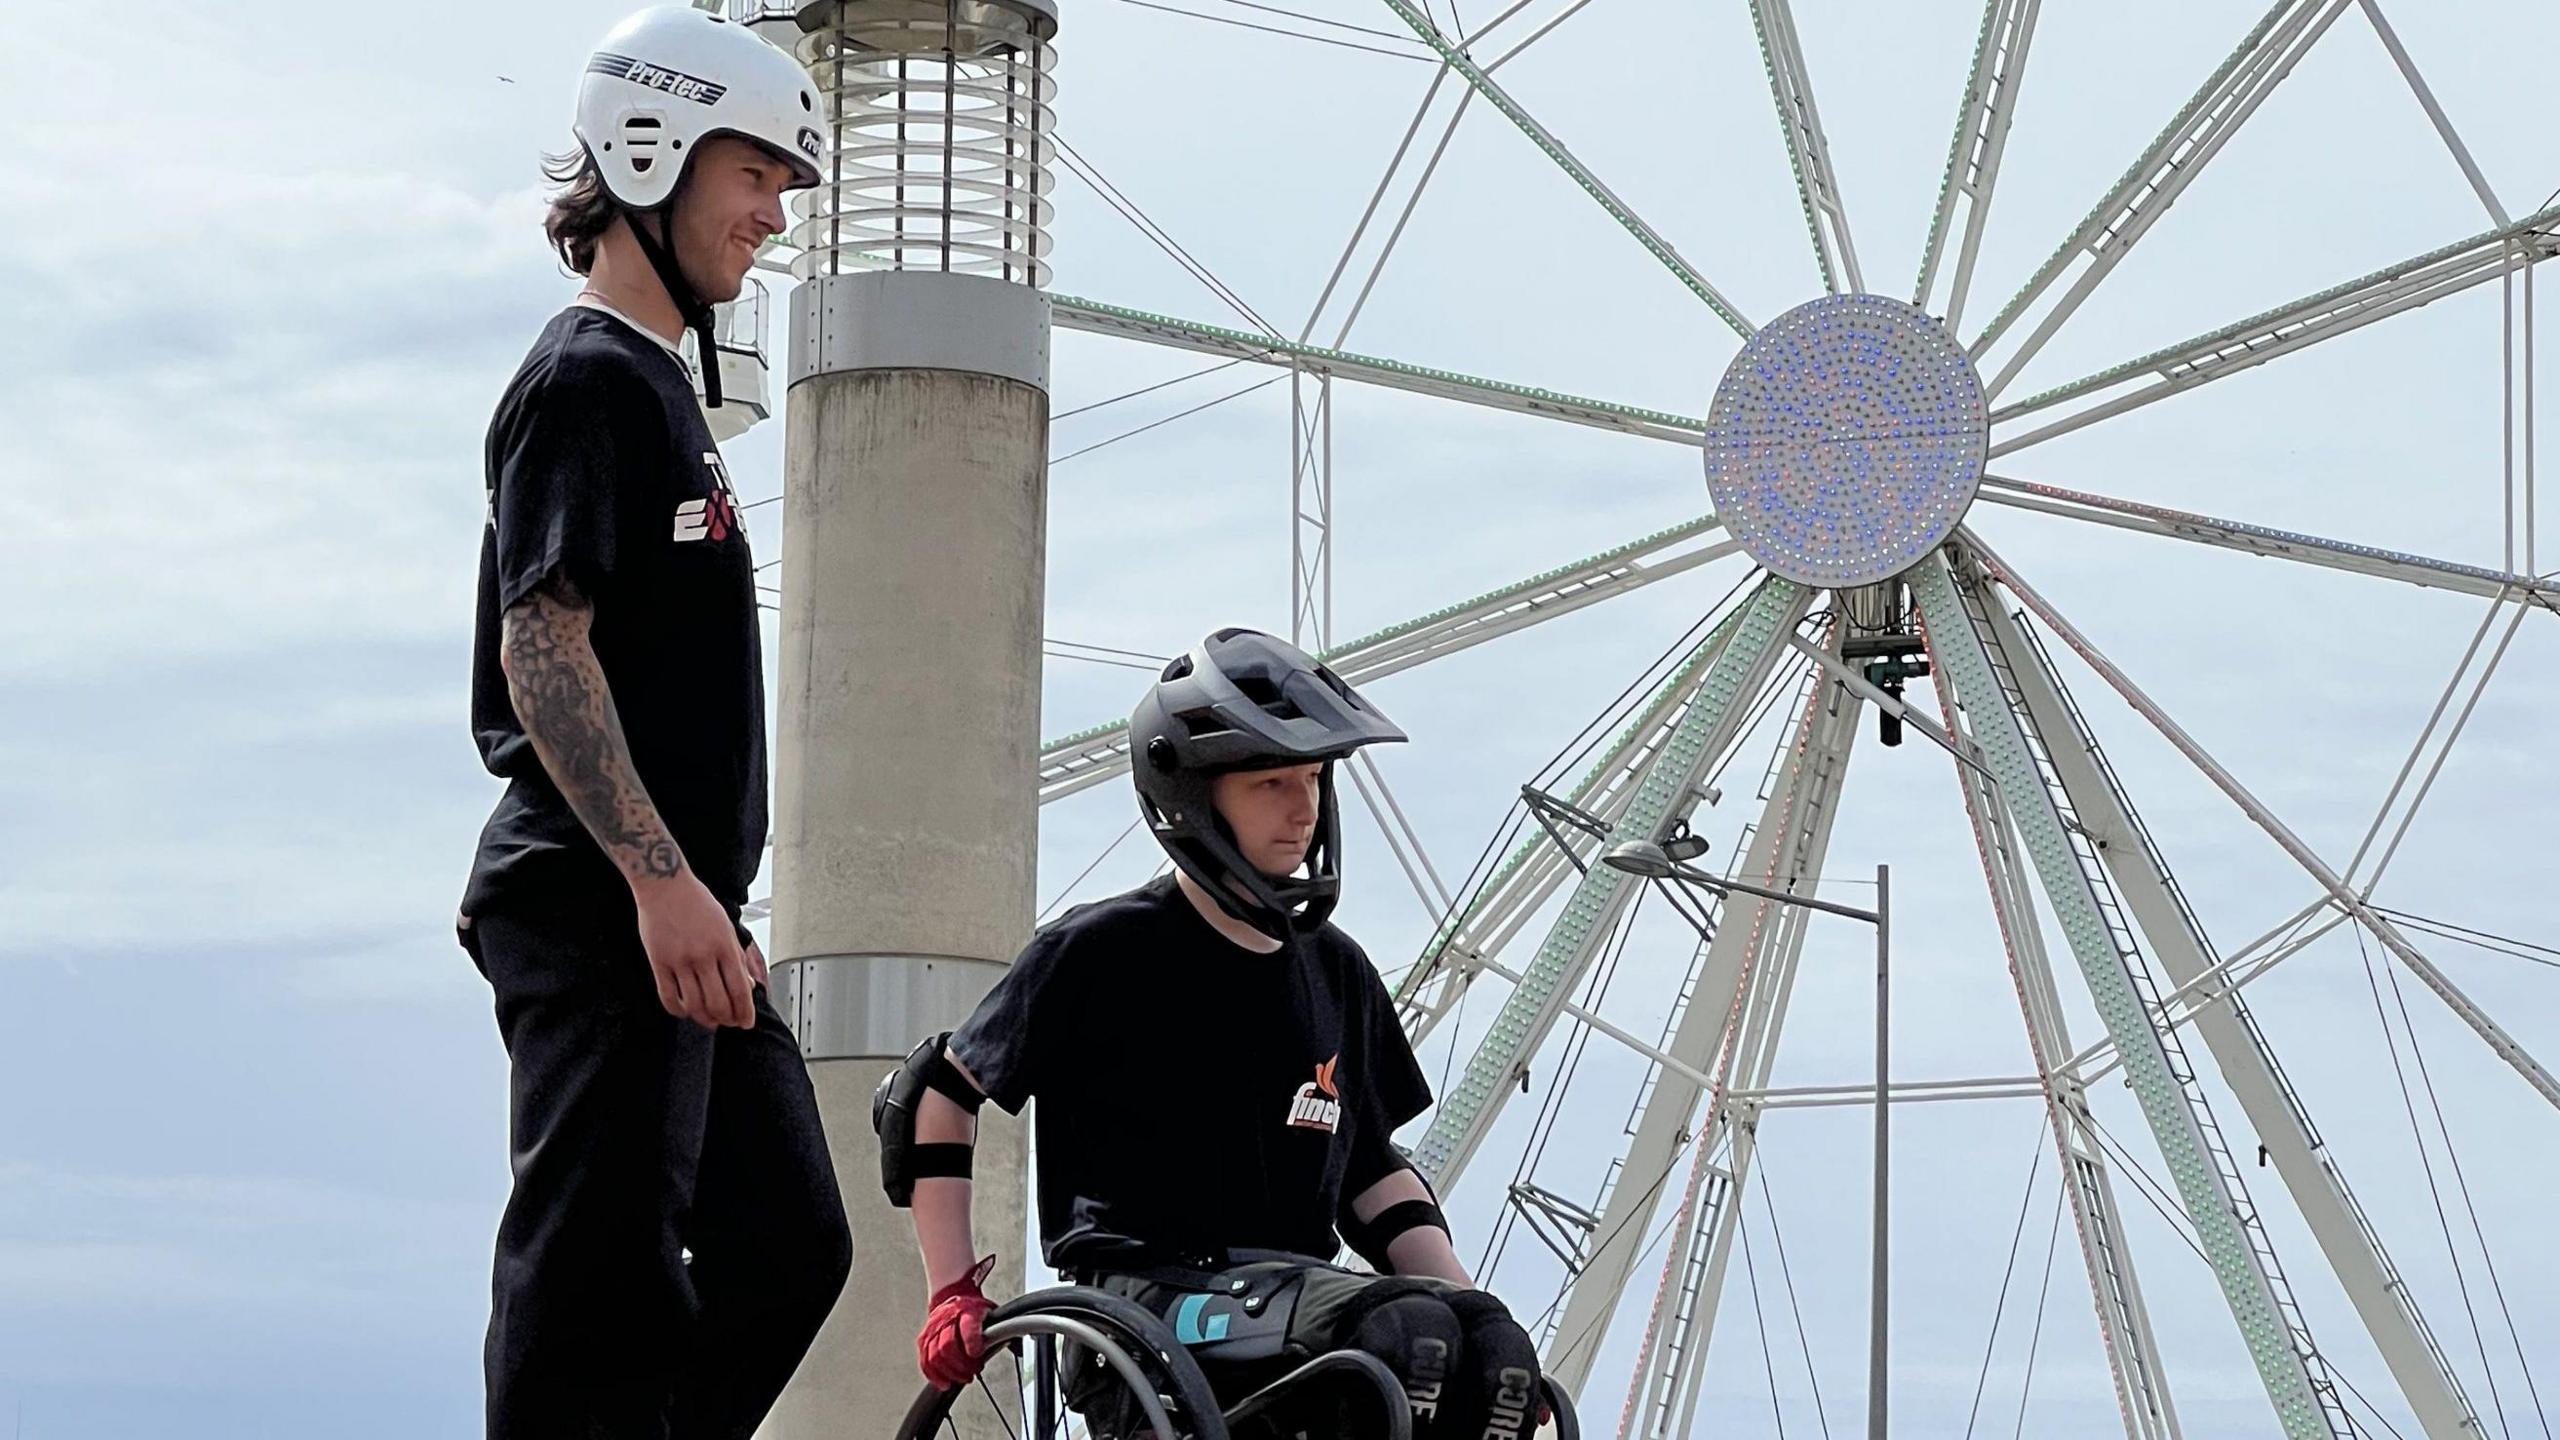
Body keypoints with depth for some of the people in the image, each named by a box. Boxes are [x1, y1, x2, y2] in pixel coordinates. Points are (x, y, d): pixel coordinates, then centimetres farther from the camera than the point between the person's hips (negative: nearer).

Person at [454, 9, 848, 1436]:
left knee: (788, 1251, 9)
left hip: (683, 917, 10)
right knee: (600, 1274, -11)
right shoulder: (585, 380, -8)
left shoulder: (661, 385, 22)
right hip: (599, 908, -10)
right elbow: (541, 646, -18)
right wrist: (659, 880, -25)